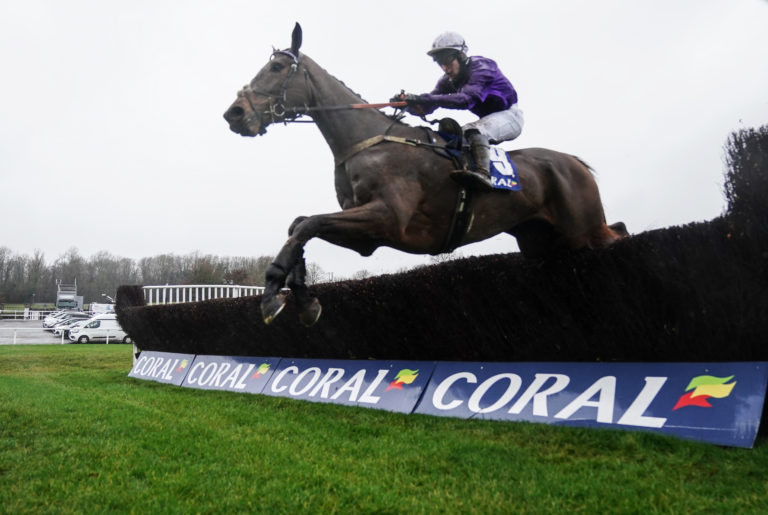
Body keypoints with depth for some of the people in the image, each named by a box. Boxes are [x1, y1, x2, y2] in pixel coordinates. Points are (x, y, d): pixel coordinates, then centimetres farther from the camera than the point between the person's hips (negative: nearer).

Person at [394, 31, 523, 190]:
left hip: (510, 116, -9)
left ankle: (483, 173, -52)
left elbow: (466, 99, -39)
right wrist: (408, 102, -28)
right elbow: (427, 108, -6)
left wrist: (425, 98, -45)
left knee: (473, 130, -35)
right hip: (488, 119, 9)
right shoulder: (449, 80, 2)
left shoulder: (481, 67, -22)